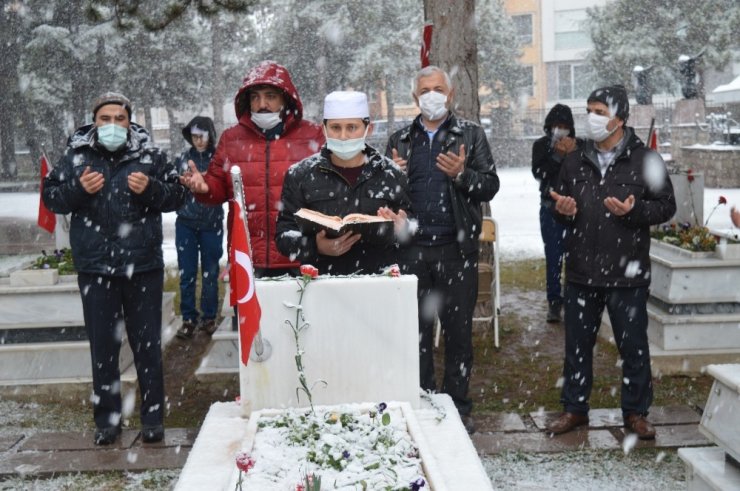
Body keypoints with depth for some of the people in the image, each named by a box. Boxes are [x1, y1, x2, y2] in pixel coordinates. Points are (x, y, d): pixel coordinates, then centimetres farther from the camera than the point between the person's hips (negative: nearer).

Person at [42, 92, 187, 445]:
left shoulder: (149, 155, 2)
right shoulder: (76, 155, 4)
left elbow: (178, 195, 4)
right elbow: (51, 198, 5)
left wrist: (150, 189, -15)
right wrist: (78, 189, -13)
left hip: (143, 266, -1)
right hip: (95, 267, 1)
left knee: (147, 343, 7)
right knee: (103, 346, 9)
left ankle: (153, 416, 18)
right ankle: (107, 418, 21)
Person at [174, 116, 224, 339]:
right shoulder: (183, 158, 6)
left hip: (212, 224, -1)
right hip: (186, 223, 2)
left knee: (210, 273, 6)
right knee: (186, 273, 2)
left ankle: (209, 317, 16)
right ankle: (188, 318, 10)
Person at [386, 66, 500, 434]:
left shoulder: (471, 135, 7)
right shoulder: (400, 140, 13)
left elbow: (491, 185, 0)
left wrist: (462, 175, -19)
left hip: (457, 248, -2)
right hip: (412, 249, 2)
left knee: (458, 331, 5)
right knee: (416, 330, 8)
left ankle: (458, 406, 17)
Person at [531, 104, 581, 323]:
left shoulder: (579, 146, 3)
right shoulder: (541, 145, 4)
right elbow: (538, 172, -9)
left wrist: (573, 153, -18)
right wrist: (557, 156, -18)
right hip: (551, 208, 0)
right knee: (553, 257, 0)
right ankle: (554, 301, 7)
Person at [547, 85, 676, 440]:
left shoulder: (644, 160, -3)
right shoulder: (576, 161, 10)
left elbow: (666, 206, -2)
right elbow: (559, 204, 19)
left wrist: (634, 210, -20)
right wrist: (562, 209, -4)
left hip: (627, 275, -4)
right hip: (582, 272, 4)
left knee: (633, 346, 7)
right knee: (577, 344, 12)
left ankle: (636, 412, 24)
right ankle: (574, 408, 27)